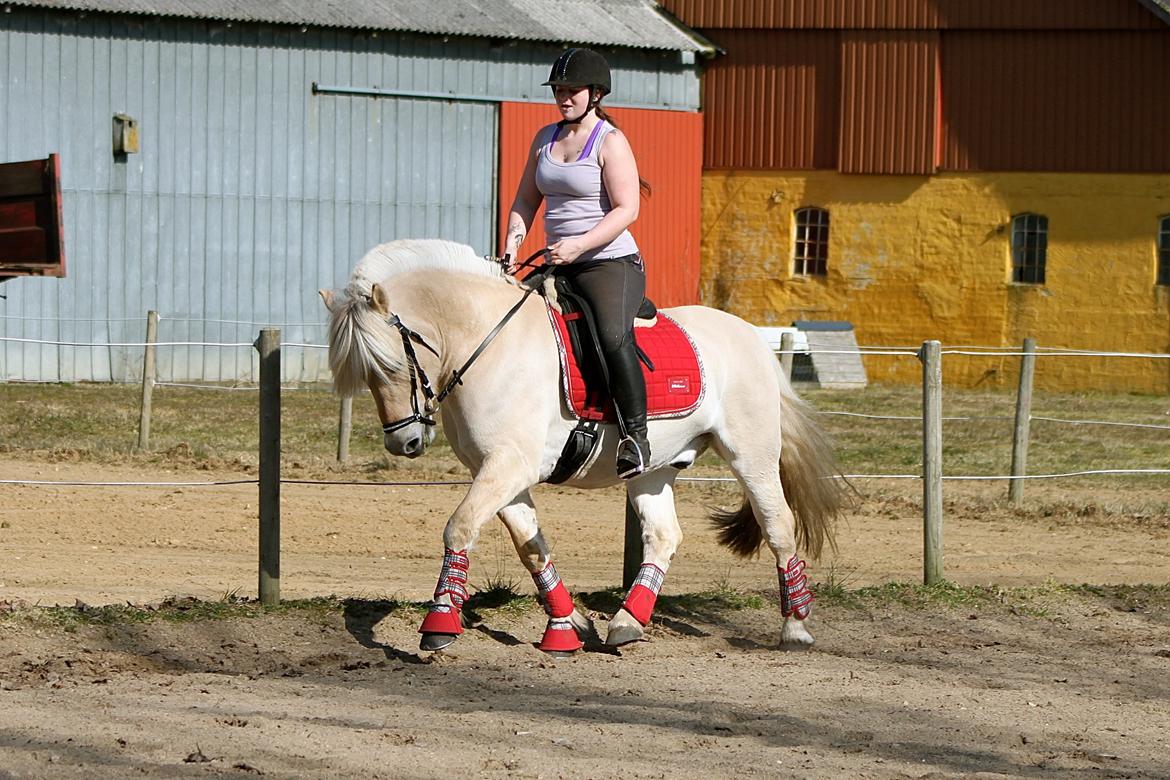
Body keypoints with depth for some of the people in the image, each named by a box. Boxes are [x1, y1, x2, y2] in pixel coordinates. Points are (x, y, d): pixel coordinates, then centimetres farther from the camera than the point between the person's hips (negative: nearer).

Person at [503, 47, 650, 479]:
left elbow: (626, 209, -15)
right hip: (559, 267, 8)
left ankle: (635, 435, -26)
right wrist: (513, 241, -1)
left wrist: (579, 245, -26)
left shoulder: (610, 142, -7)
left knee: (613, 335, -32)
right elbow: (525, 201, 19)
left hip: (610, 263, -8)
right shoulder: (545, 139, 14)